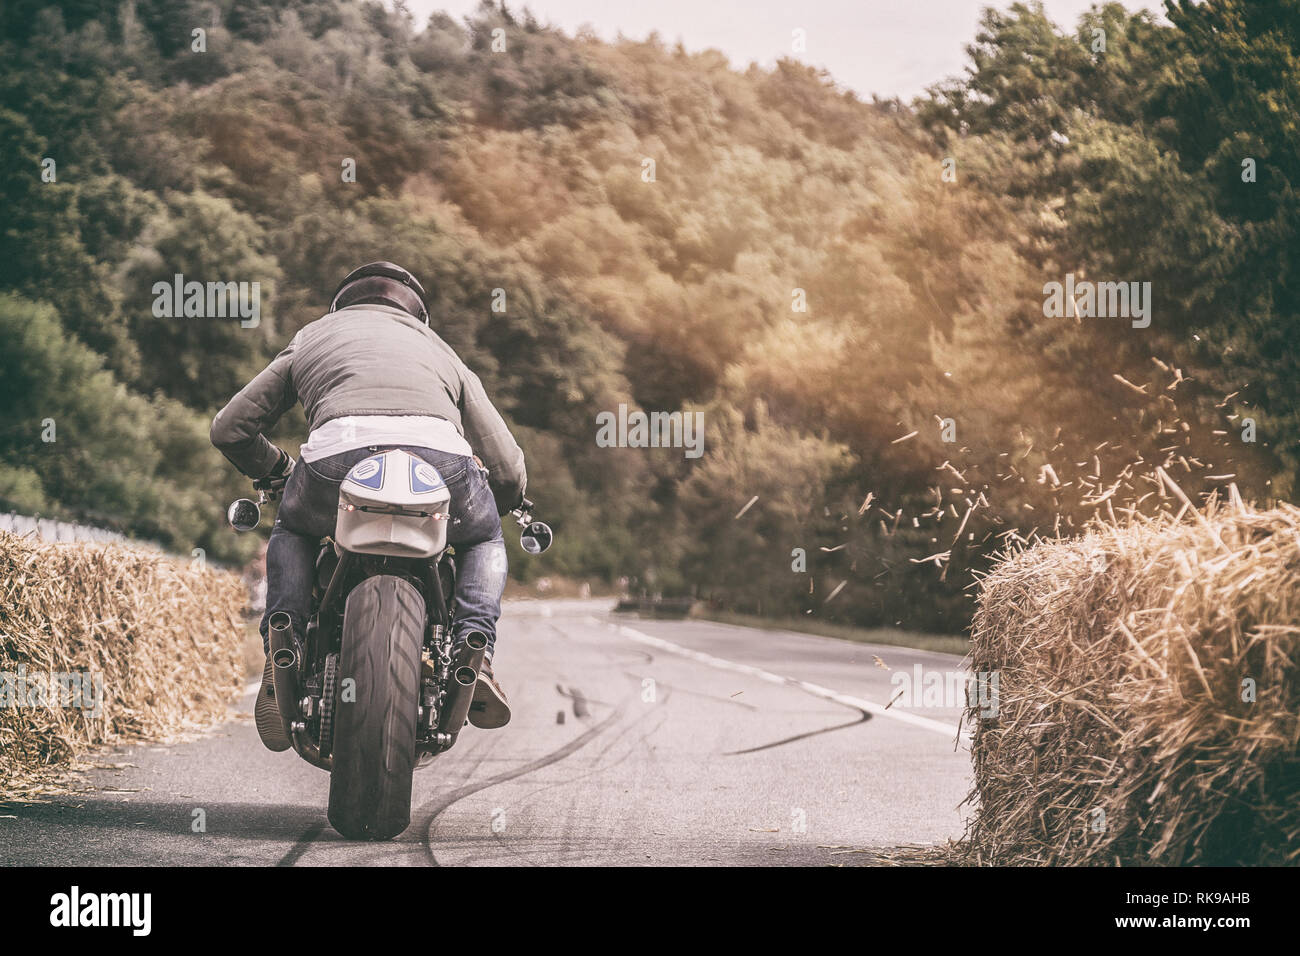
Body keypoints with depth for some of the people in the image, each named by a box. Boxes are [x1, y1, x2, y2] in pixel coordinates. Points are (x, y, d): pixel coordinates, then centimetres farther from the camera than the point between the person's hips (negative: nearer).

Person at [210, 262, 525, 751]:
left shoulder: (313, 336, 38)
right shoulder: (440, 350, 40)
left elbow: (229, 429, 36)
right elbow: (509, 471, 36)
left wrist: (276, 471, 56)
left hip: (339, 453, 0)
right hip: (439, 452, 1)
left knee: (292, 530, 34)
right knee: (484, 539, 33)